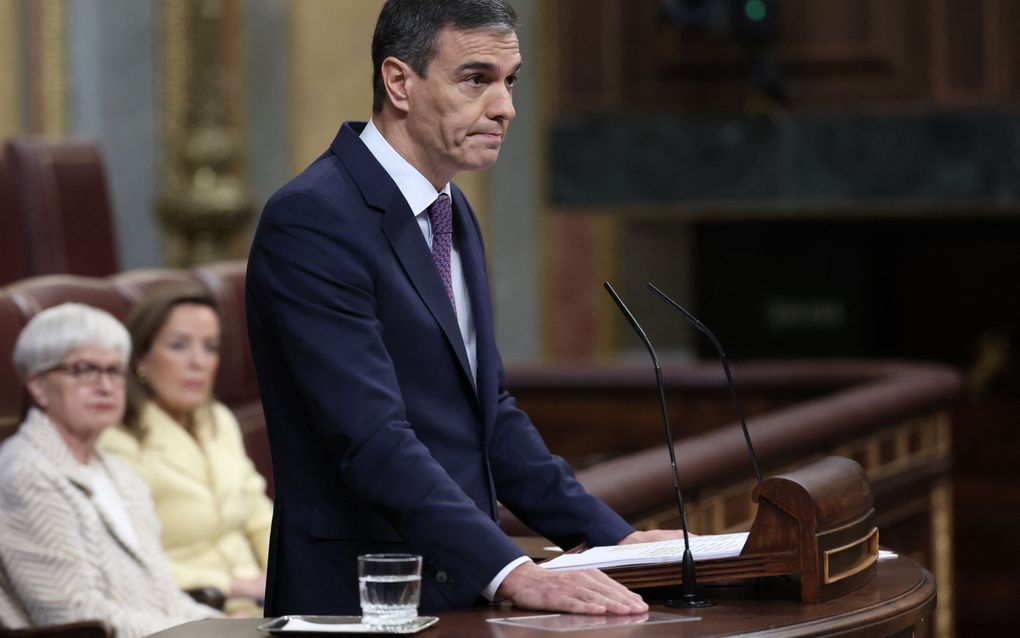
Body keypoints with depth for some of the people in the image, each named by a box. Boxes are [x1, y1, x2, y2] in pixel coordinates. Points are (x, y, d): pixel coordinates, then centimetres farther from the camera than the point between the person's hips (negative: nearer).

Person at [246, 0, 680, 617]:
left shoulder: (452, 213, 14)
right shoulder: (313, 219, -14)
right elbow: (372, 438, -22)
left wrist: (613, 536, 9)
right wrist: (513, 574, -28)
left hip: (460, 590, 7)